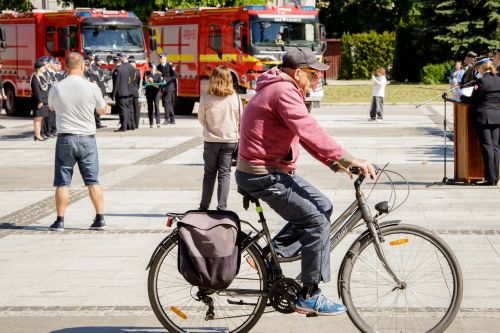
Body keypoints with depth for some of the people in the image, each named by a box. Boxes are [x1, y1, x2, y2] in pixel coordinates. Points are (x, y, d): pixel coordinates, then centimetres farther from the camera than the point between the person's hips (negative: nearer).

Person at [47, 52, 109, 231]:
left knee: (62, 183, 6)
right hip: (87, 139, 0)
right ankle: (100, 218, 7)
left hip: (65, 138, 0)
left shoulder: (56, 89, -4)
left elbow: (51, 108, 16)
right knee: (93, 181, 7)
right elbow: (103, 110, 8)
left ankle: (60, 221, 8)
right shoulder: (91, 88, -8)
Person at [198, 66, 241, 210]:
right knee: (224, 174, 4)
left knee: (209, 173, 13)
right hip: (230, 140, 0)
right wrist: (237, 135, 18)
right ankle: (222, 208, -1)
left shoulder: (206, 97, -9)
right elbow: (240, 120, 2)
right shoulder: (235, 97, -6)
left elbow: (201, 118, 5)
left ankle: (204, 207, 18)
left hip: (211, 140, 0)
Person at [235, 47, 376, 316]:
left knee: (322, 206, 12)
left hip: (276, 170, 11)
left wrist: (334, 162, 7)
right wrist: (349, 159, -26)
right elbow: (310, 132, -27)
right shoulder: (284, 91, -18)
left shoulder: (280, 89, 16)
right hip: (264, 176, -11)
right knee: (317, 222, -10)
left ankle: (274, 251, 13)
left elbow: (305, 134, 15)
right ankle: (309, 297, -4)